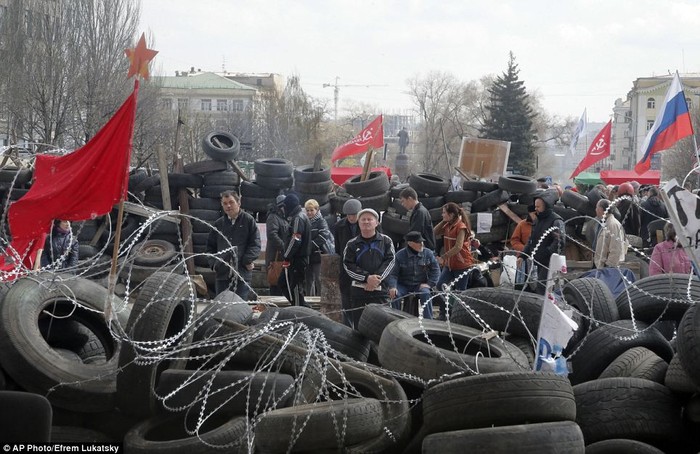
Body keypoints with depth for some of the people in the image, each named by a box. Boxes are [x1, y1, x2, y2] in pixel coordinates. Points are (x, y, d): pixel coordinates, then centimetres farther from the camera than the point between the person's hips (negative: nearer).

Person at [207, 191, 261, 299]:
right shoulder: (218, 224, 13)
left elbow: (255, 244, -2)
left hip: (242, 273, -3)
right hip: (222, 273, 4)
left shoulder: (248, 221, 2)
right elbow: (210, 246, 20)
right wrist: (213, 263, 5)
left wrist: (247, 261, -13)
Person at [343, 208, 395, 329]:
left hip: (380, 289, -1)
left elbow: (390, 261, 0)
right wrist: (366, 278, -14)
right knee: (358, 325, 2)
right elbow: (348, 265, -1)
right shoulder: (352, 244, 6)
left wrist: (377, 279, -13)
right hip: (358, 289, 1)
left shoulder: (386, 241, 7)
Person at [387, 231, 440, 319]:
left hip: (420, 285, 1)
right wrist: (392, 287, -25)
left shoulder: (428, 253, -1)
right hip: (403, 285, 0)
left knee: (425, 293, -31)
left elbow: (435, 270, 6)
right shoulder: (400, 255, -6)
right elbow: (393, 273, -8)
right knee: (395, 294, -29)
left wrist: (430, 283, -7)